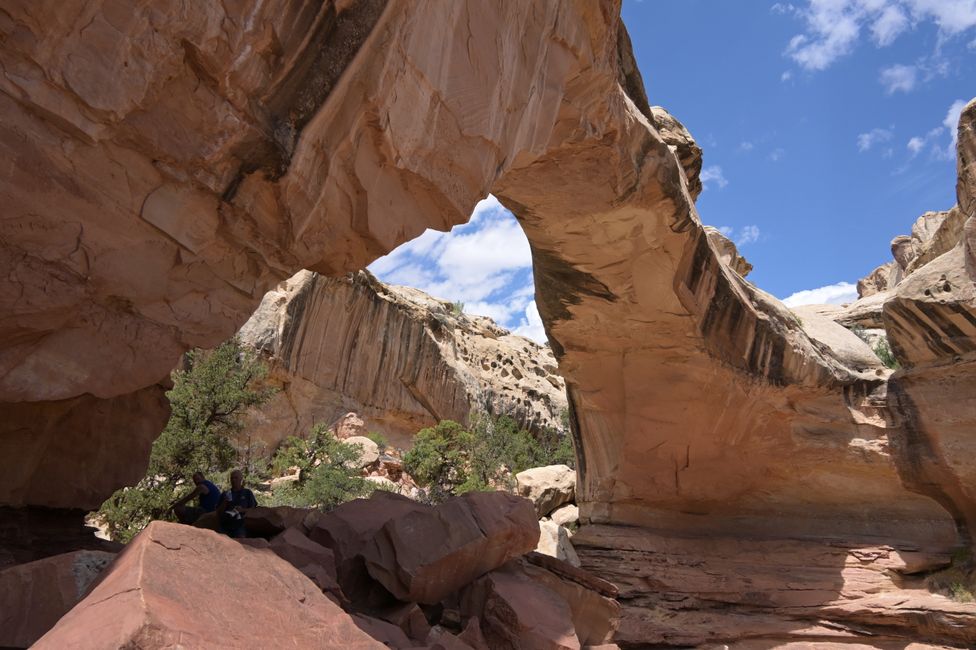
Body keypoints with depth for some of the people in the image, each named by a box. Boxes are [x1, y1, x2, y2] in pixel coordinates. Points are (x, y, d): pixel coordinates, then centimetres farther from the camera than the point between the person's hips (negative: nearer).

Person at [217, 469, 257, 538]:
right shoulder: (226, 494, 19)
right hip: (225, 526, 3)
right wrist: (225, 502, -2)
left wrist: (243, 510, -11)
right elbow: (218, 513, 15)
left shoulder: (248, 493, 12)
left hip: (240, 525, -3)